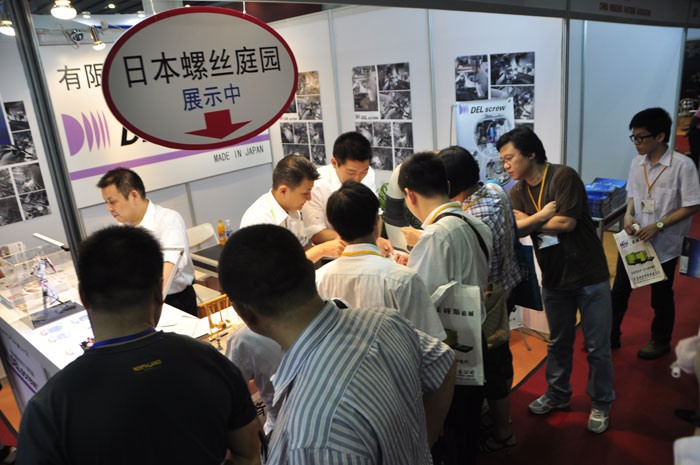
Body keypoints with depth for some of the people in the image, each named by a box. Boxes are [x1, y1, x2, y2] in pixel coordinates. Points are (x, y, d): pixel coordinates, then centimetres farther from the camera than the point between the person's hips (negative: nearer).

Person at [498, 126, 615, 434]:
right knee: (558, 342, 19)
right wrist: (542, 216, -23)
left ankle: (601, 404, 26)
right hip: (554, 279, 5)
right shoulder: (518, 193, 4)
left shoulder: (563, 177, -14)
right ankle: (557, 394, 37)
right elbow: (517, 229, -10)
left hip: (589, 277, -5)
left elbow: (566, 223, -22)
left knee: (597, 346, 7)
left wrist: (529, 221, -11)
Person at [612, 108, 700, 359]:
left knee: (661, 296, 12)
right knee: (619, 290, 10)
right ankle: (610, 336, 25)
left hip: (664, 244, -5)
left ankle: (660, 341, 34)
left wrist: (658, 225, -20)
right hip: (634, 239, 5)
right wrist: (628, 214, -7)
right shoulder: (637, 163, 1)